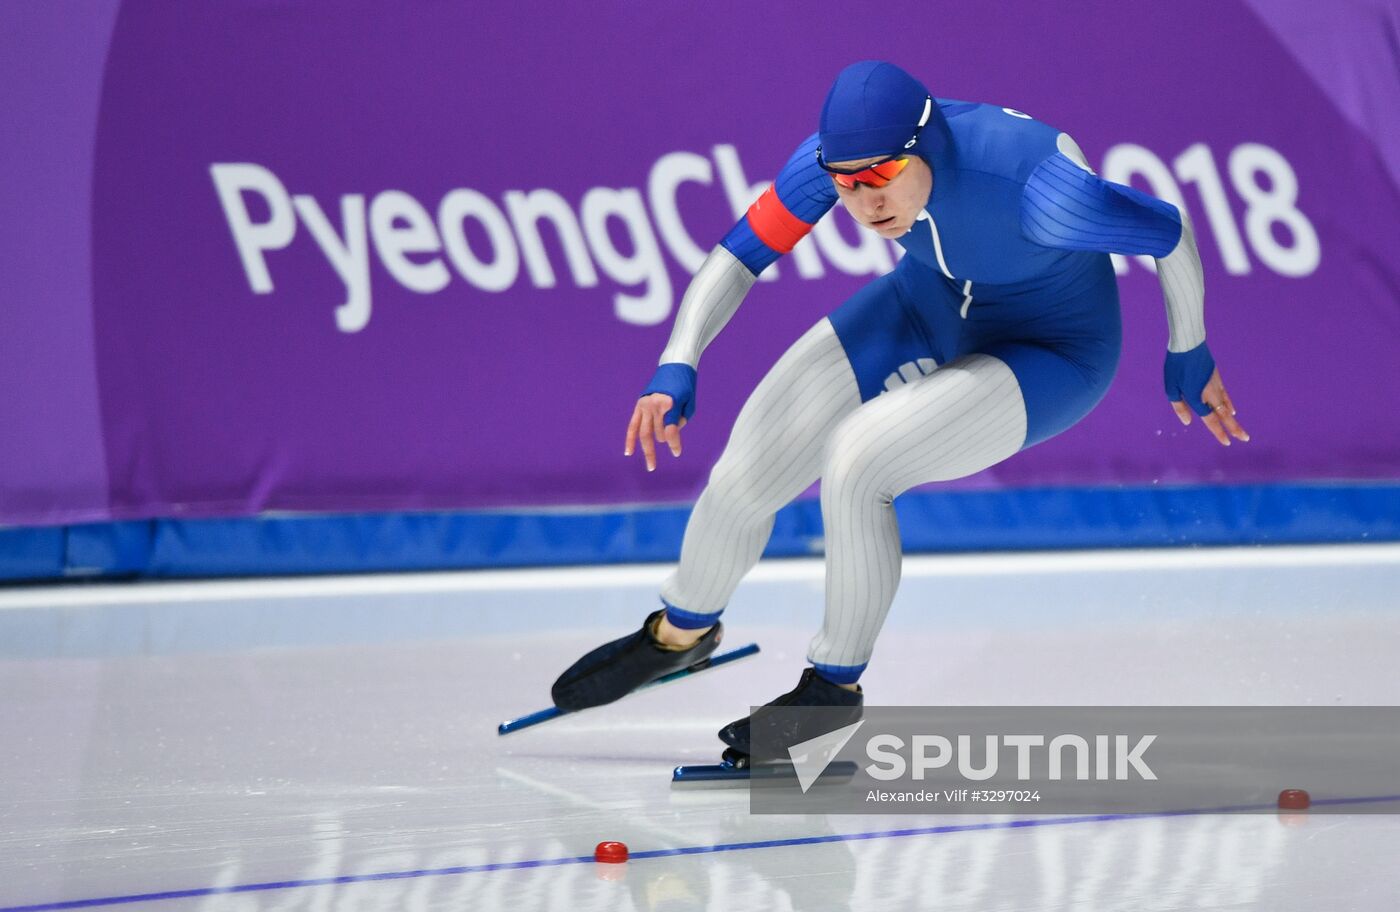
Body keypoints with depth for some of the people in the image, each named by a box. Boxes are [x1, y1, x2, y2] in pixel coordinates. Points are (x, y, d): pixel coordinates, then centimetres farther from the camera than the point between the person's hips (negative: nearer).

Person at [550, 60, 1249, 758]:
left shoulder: (1033, 188, -40)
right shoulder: (839, 154, -26)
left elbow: (1172, 232, -25)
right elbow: (738, 256, -18)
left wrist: (1189, 357, -8)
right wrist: (676, 369, -34)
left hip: (1051, 355, -5)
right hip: (929, 307, 5)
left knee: (855, 460, -27)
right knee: (744, 478, -3)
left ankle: (836, 683, -3)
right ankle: (682, 633, 30)